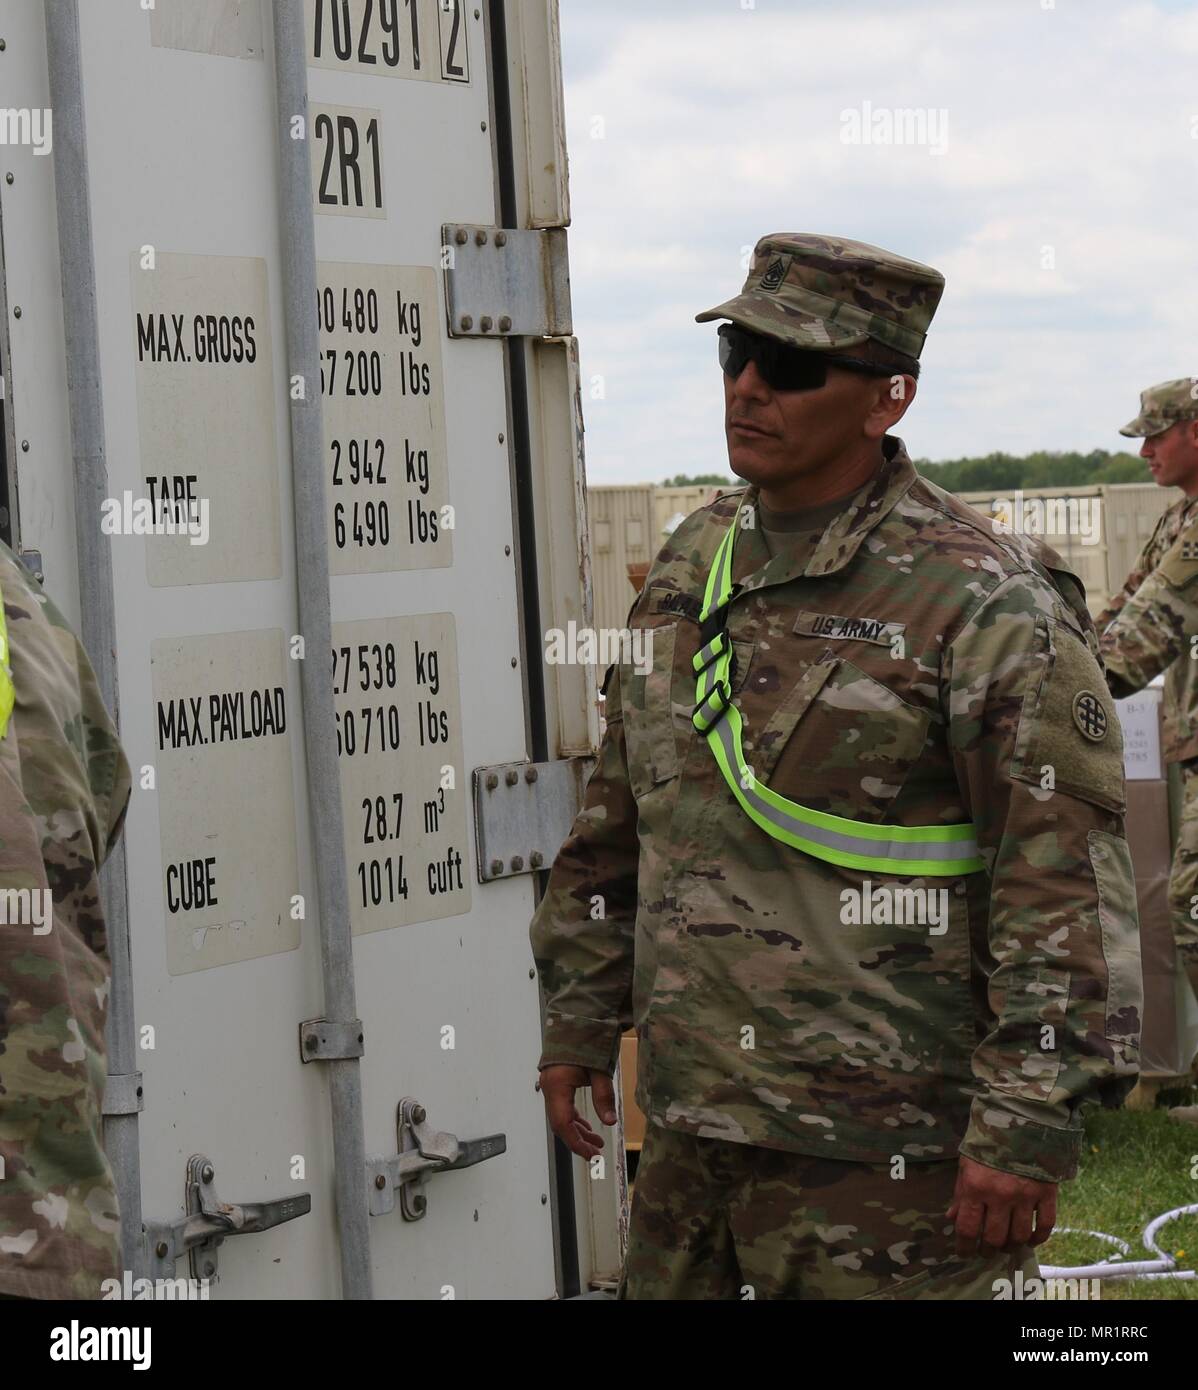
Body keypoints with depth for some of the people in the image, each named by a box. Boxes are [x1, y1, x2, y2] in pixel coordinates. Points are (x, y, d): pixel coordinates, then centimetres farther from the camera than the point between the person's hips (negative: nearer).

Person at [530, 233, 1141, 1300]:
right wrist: (579, 1020, 19)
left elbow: (1067, 882, -14)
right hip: (694, 1130, 7)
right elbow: (618, 821, 21)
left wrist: (1029, 1128, -18)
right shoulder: (692, 565, 12)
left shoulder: (983, 602, -11)